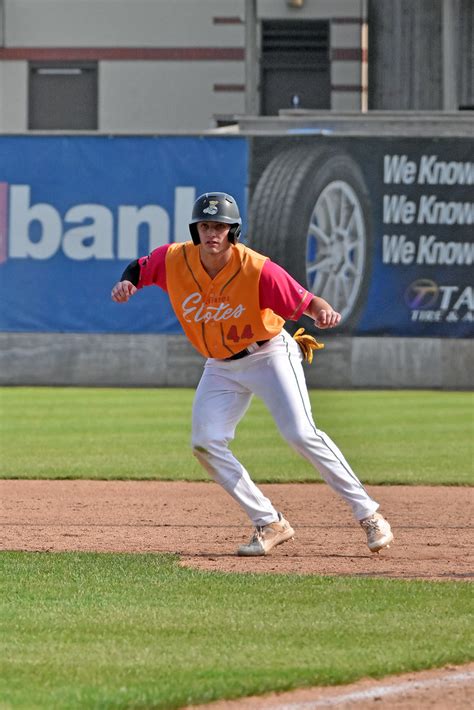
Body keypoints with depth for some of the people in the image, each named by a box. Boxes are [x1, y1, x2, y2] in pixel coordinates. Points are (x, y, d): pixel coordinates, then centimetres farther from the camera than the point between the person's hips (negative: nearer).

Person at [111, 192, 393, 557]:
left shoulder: (257, 269, -25)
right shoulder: (175, 260, -13)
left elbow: (303, 300, -24)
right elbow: (139, 268, 6)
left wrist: (323, 312, -47)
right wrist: (127, 283, -16)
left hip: (269, 355, -5)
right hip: (220, 368, 5)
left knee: (302, 434, -18)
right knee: (206, 444, -9)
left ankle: (368, 514, -9)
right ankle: (270, 524, -1)